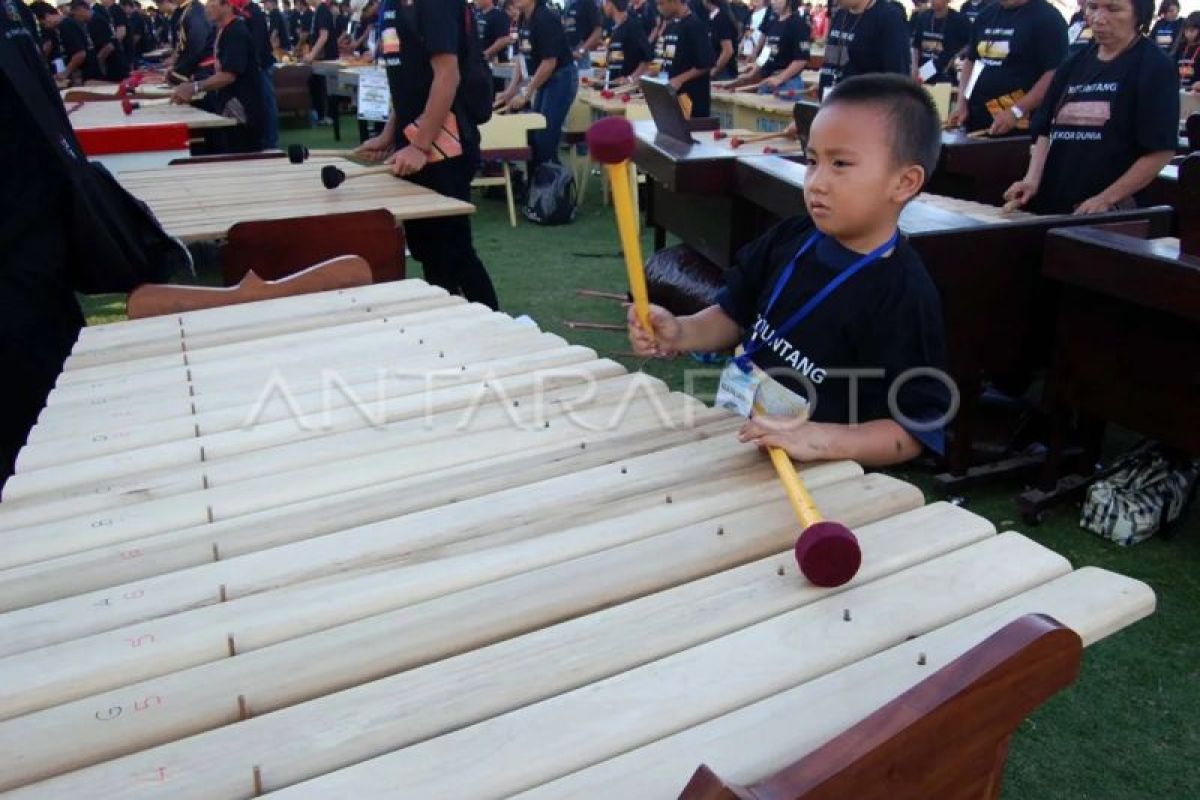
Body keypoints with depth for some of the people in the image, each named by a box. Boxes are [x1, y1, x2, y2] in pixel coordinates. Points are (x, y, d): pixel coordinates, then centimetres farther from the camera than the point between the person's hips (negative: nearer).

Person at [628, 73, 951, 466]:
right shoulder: (790, 239, 0)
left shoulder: (905, 298, -19)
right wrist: (679, 332, -5)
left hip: (810, 476, -6)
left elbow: (915, 430, -17)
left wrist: (823, 439, -31)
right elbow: (734, 316, 13)